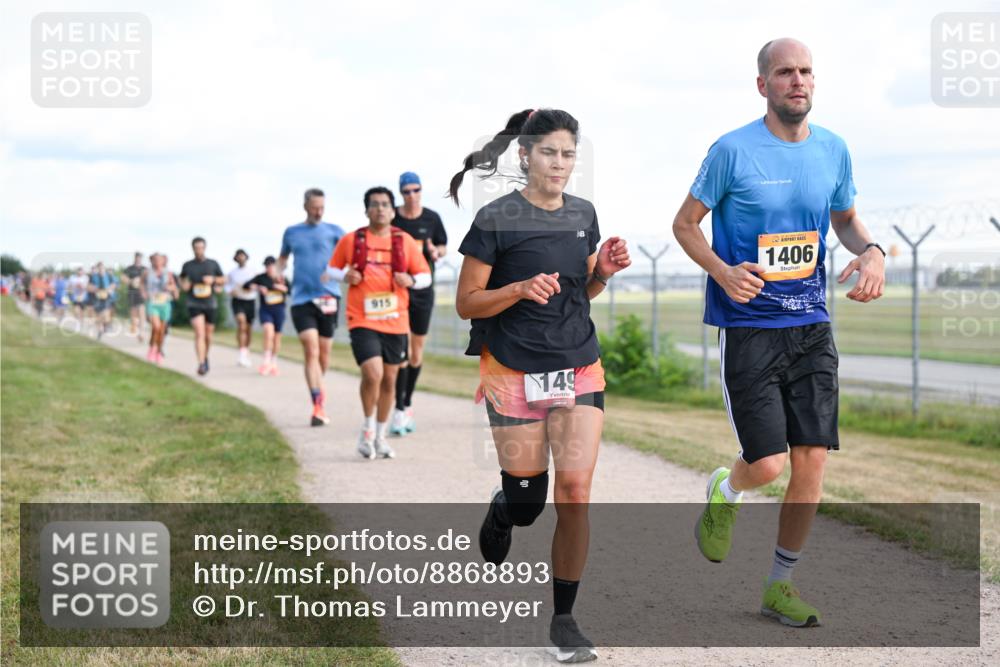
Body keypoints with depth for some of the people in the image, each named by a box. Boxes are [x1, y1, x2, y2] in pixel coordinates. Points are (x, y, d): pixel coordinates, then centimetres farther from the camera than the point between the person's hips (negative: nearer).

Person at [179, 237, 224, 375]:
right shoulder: (187, 265, 1)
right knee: (199, 334, -17)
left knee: (208, 335, 12)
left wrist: (213, 279, -9)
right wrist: (184, 284, -7)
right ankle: (201, 364, -23)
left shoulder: (213, 264, 2)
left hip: (210, 304, 2)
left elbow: (222, 279, 12)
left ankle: (205, 357, 39)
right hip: (194, 305, -2)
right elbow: (182, 279, 16)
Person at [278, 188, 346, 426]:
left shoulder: (333, 231, 5)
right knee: (311, 350, -13)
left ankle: (318, 391, 34)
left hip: (328, 297, 0)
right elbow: (283, 257, 26)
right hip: (301, 298, 0)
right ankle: (318, 406, -16)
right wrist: (277, 273, 6)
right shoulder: (291, 232, 11)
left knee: (323, 352, 8)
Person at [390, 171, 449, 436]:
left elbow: (443, 245, 14)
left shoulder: (432, 218, 3)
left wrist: (436, 251, -8)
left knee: (417, 352, 9)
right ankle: (399, 410, -12)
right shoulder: (391, 219, -2)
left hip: (423, 288, 3)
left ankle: (408, 402, 26)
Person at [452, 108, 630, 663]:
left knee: (575, 489, -10)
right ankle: (500, 510, 46)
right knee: (525, 501, 6)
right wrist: (520, 289, -22)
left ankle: (564, 619, 3)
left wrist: (605, 270, -1)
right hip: (514, 374, -3)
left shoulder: (584, 214, 7)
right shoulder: (496, 218, -8)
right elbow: (466, 303, -6)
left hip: (580, 372, 3)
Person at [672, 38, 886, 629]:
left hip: (811, 326, 4)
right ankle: (723, 494, 28)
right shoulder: (733, 151, -8)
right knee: (767, 465, -10)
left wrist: (871, 251, -1)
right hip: (748, 328, -4)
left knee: (812, 459, 0)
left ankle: (780, 585, 19)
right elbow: (685, 224, 1)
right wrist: (722, 271, -18)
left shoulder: (833, 150, 6)